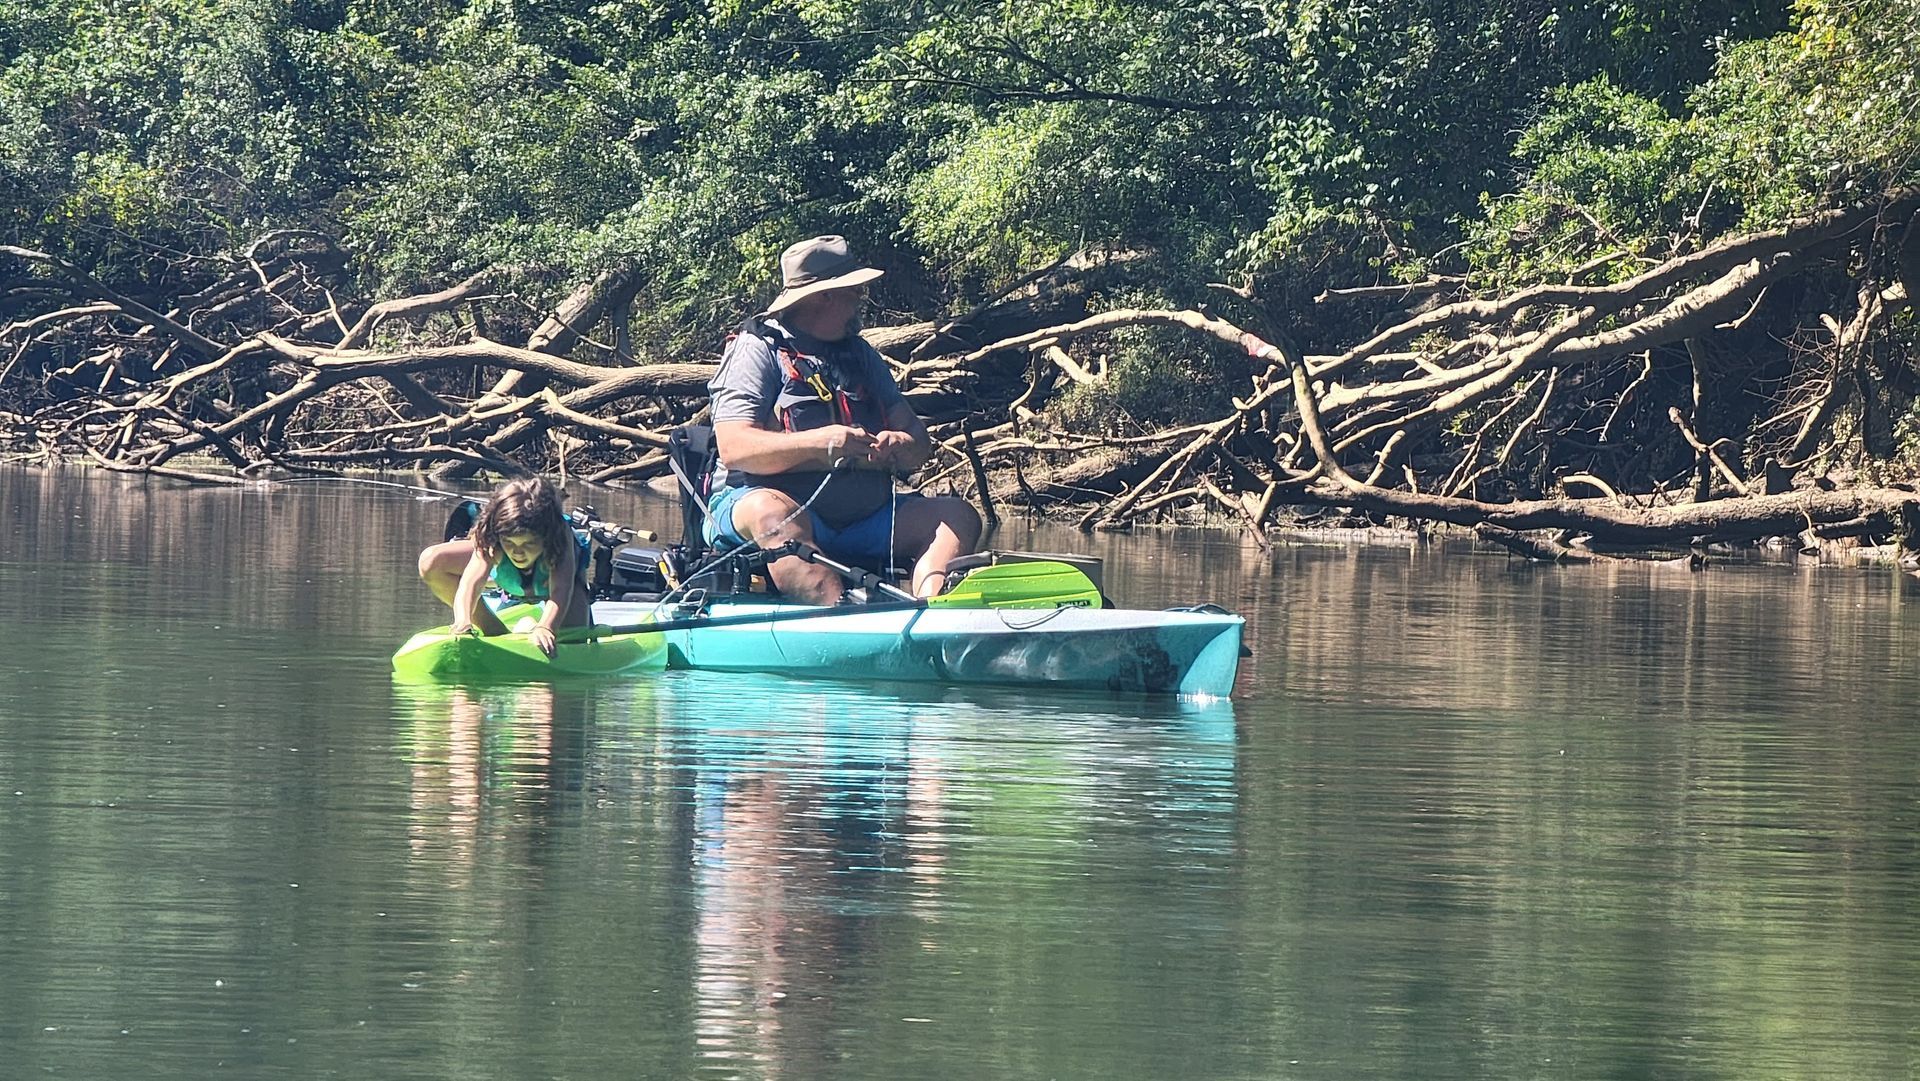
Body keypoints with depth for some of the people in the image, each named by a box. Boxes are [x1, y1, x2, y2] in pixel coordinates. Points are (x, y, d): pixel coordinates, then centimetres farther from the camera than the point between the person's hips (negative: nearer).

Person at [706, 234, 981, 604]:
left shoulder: (861, 355, 22)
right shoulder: (758, 349, 2)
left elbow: (921, 446, 14)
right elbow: (733, 448, -12)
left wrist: (903, 446, -12)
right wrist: (818, 442, -24)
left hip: (862, 517, 6)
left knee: (956, 515, -12)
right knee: (770, 512, -38)